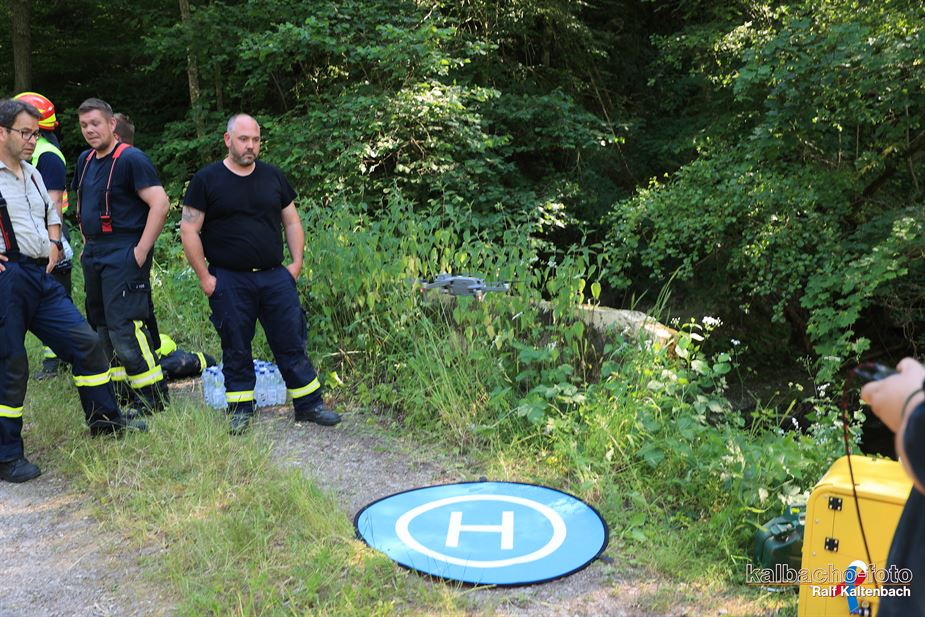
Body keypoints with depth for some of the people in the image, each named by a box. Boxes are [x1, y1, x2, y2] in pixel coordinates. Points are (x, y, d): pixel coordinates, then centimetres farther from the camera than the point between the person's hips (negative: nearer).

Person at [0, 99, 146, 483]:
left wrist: (53, 242, 13)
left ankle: (105, 420, 24)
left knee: (86, 342, 7)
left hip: (41, 276, 7)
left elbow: (51, 214, 33)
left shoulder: (32, 175, 17)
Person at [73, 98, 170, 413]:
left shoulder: (131, 159, -12)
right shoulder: (85, 160, 14)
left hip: (123, 255, -9)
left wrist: (141, 251, -20)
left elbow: (160, 204, -20)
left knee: (124, 329, -13)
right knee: (102, 327, 14)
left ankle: (152, 401, -4)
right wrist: (88, 242, 19)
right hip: (93, 254, 9)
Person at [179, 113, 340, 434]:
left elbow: (291, 221, 15)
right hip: (228, 281, -2)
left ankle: (309, 404, 13)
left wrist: (297, 263, 5)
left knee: (292, 343, 4)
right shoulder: (206, 179, -1)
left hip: (275, 277, 3)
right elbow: (189, 230, -2)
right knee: (236, 349, 6)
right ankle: (240, 410, 19)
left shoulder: (273, 176, 10)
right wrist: (204, 277, -7)